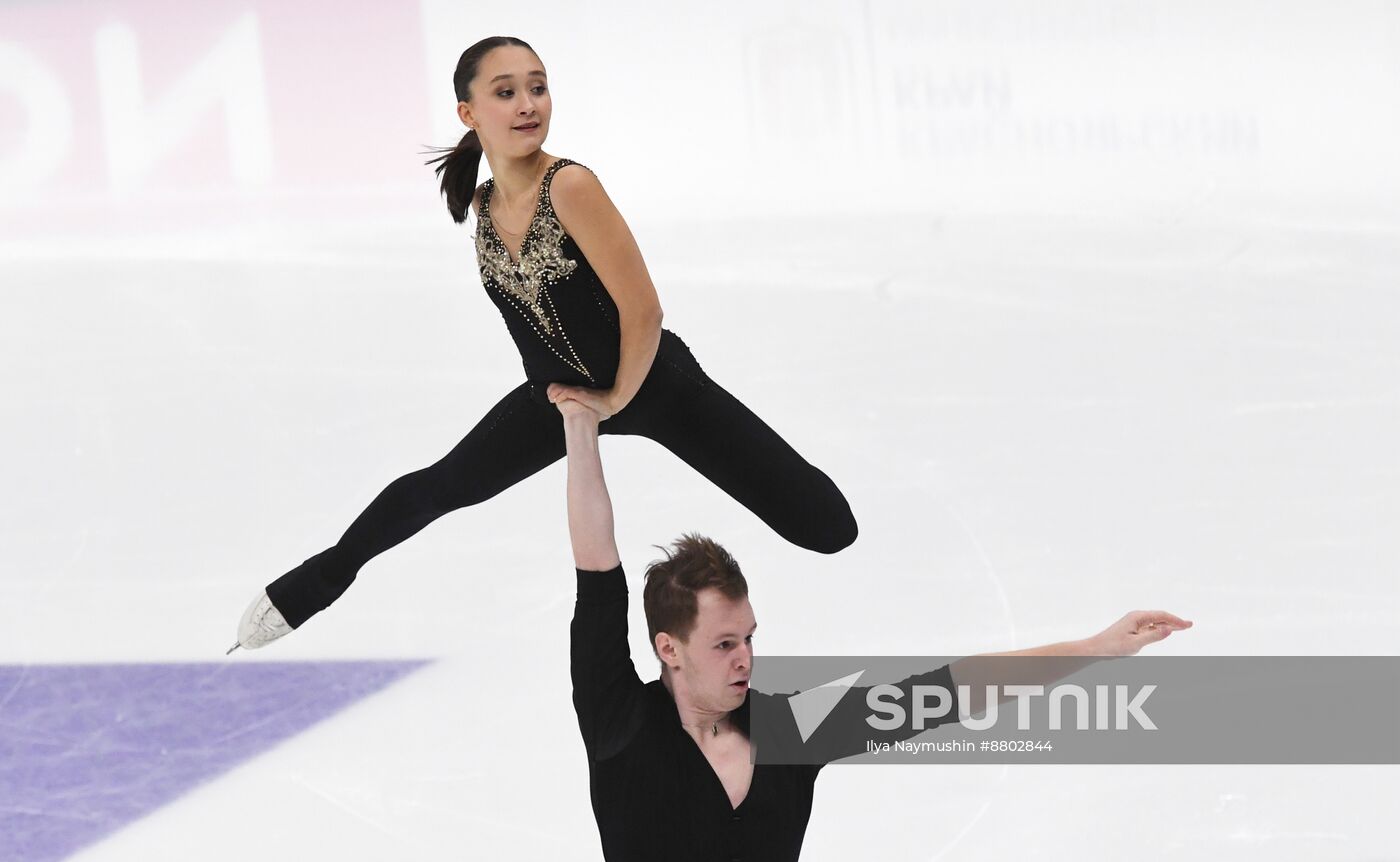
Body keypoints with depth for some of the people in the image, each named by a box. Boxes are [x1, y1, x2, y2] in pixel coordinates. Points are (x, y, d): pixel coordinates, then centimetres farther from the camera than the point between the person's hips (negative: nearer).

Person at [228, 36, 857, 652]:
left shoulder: (570, 187, -28)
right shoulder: (482, 204, -6)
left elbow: (642, 308, -26)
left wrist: (619, 398, -12)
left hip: (654, 381, -6)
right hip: (558, 392, 6)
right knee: (438, 487, 15)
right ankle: (300, 594, 35)